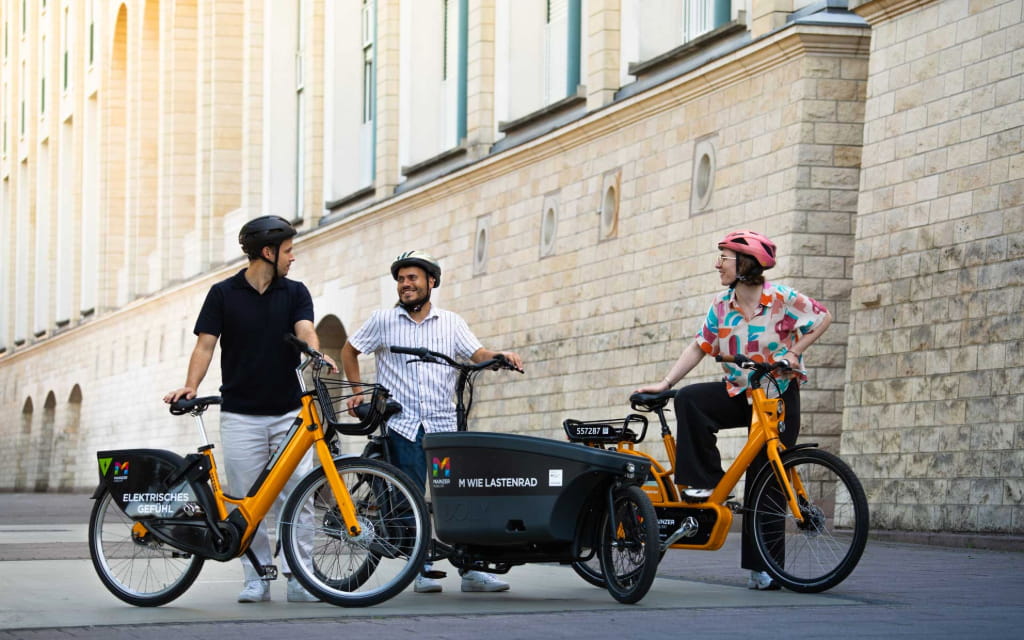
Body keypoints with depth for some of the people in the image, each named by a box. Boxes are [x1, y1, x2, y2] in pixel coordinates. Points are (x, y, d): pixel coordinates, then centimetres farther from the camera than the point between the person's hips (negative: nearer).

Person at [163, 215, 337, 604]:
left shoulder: (295, 293, 9)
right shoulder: (223, 294, 4)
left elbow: (305, 330, -8)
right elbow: (205, 344, 1)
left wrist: (317, 355, -31)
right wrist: (191, 386, -16)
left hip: (289, 412, 1)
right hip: (241, 415, -1)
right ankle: (257, 578, 7)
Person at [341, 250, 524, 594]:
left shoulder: (451, 323, 10)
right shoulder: (383, 320, 6)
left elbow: (478, 355, 0)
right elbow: (350, 349, 17)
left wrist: (502, 356, -20)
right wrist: (358, 390, 9)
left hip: (444, 423, 1)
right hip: (403, 424, -1)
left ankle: (470, 569, 1)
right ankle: (421, 571, 4)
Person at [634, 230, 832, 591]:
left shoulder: (783, 300, -13)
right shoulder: (721, 306, 1)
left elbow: (823, 318, -3)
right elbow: (700, 346, 5)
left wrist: (794, 352, -13)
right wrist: (665, 383, -3)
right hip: (738, 394, 4)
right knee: (689, 399, -25)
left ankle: (762, 567, 3)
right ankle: (705, 482, -17)